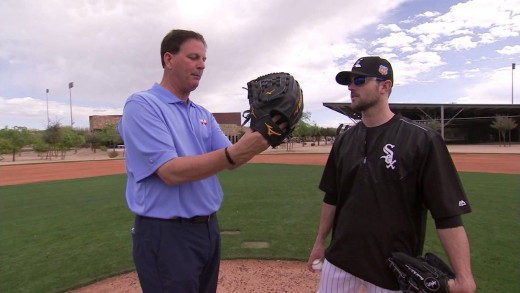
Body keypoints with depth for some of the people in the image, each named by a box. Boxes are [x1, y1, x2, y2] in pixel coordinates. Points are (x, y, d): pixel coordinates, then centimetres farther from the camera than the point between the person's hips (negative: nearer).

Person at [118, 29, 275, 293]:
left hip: (208, 229, 8)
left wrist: (256, 142, -18)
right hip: (166, 235, -7)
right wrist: (234, 153, -34)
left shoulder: (203, 114, 11)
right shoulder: (142, 105, -12)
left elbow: (226, 159, 2)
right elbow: (171, 172, -23)